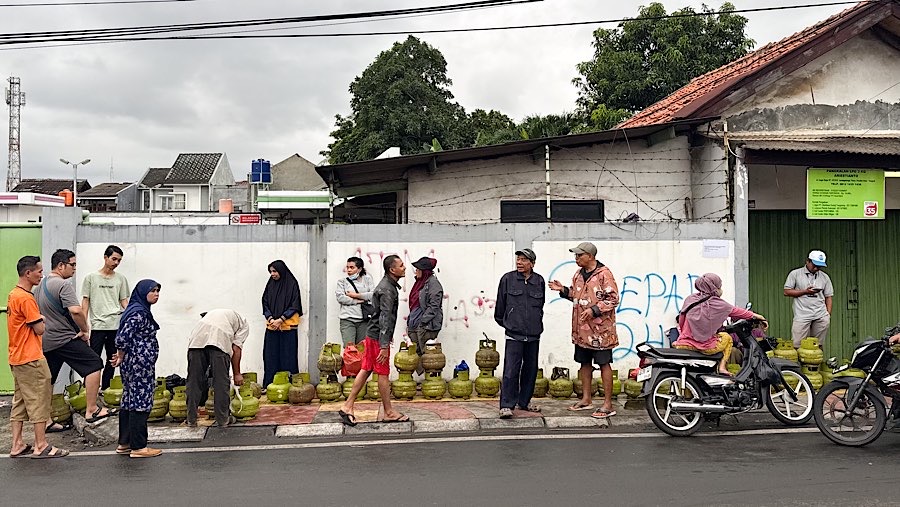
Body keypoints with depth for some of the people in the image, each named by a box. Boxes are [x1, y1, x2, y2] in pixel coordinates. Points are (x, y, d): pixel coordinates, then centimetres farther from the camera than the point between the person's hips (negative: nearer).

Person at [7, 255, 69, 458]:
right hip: (31, 358, -10)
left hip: (17, 358, 10)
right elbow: (40, 329, -17)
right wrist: (41, 318, 1)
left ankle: (17, 445, 16)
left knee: (20, 402, 12)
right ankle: (41, 446, 2)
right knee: (38, 401, -3)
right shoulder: (26, 298, -18)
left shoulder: (13, 295, 13)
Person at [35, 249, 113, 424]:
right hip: (63, 338, -9)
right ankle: (92, 410, -8)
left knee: (47, 381, 13)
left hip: (45, 341, 10)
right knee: (94, 364, -6)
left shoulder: (42, 284, 15)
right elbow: (76, 310, -28)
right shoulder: (63, 285, -15)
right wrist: (85, 330, -13)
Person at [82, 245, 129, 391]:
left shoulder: (121, 279, 11)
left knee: (112, 359, 8)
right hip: (98, 325, -3)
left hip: (116, 325, 3)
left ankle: (105, 388, 17)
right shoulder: (91, 277, 5)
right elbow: (85, 301, 5)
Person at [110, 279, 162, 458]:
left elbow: (123, 337, 18)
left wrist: (121, 356, 11)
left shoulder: (140, 310, 15)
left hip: (132, 364, 10)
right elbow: (122, 337, -22)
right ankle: (138, 447, 1)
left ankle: (124, 443, 21)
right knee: (141, 403, -4)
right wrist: (121, 357, -7)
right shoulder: (139, 313, -17)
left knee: (129, 402, 14)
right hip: (140, 365, -10)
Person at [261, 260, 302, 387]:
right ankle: (270, 384, 7)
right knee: (271, 356, 3)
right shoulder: (270, 284, 11)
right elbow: (265, 303, 10)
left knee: (288, 356, -3)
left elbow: (294, 306, -5)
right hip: (272, 326, 4)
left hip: (287, 325, -4)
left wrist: (280, 320, -13)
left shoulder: (292, 284, -2)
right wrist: (271, 318, -7)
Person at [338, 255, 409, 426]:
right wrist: (384, 346, -26)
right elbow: (385, 318, -24)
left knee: (366, 370, 11)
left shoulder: (388, 285, 13)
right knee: (383, 374, 1)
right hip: (379, 336, -10)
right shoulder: (387, 290, -19)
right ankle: (389, 413, 11)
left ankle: (347, 406, 13)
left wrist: (387, 337, 28)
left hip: (372, 335, 10)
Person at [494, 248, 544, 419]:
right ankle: (506, 405, -3)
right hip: (514, 334, -4)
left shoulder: (539, 281, 5)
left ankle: (525, 401, 25)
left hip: (533, 334, 4)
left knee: (530, 369, 12)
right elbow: (500, 304, 8)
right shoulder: (507, 279, -2)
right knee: (511, 370, -9)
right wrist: (503, 322, 15)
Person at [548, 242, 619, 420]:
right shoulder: (578, 274, 13)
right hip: (582, 329, 8)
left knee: (604, 364, -1)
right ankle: (586, 400, 28)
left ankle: (608, 405, 4)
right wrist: (563, 290, 7)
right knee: (584, 363, 16)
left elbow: (613, 298, -16)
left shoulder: (604, 274, -13)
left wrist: (594, 310, -22)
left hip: (599, 329, -8)